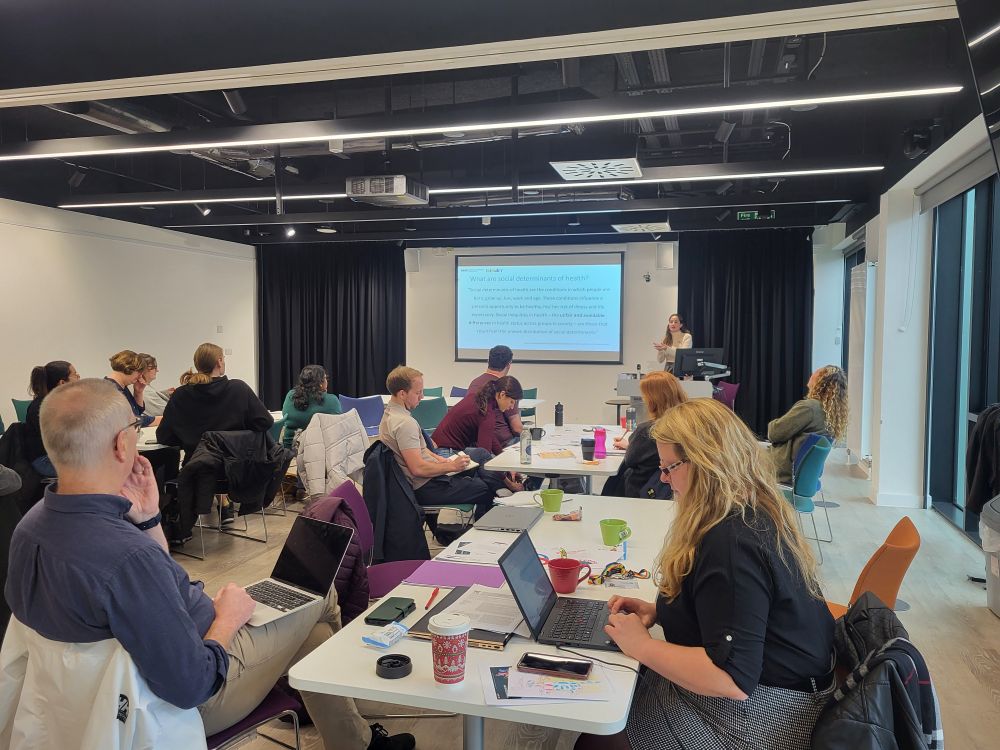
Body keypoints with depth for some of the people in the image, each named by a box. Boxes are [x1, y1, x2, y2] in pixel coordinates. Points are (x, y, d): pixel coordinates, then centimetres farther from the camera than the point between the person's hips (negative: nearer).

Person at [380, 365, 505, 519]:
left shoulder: (390, 413, 8)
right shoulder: (405, 423, -25)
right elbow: (418, 468, -28)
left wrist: (439, 459, 7)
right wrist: (452, 466, -17)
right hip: (425, 488, -11)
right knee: (487, 489, -9)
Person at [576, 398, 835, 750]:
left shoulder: (732, 544, -29)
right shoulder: (757, 514, 3)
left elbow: (733, 679, -31)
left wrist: (642, 645, -19)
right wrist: (659, 610, 6)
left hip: (760, 719, -9)